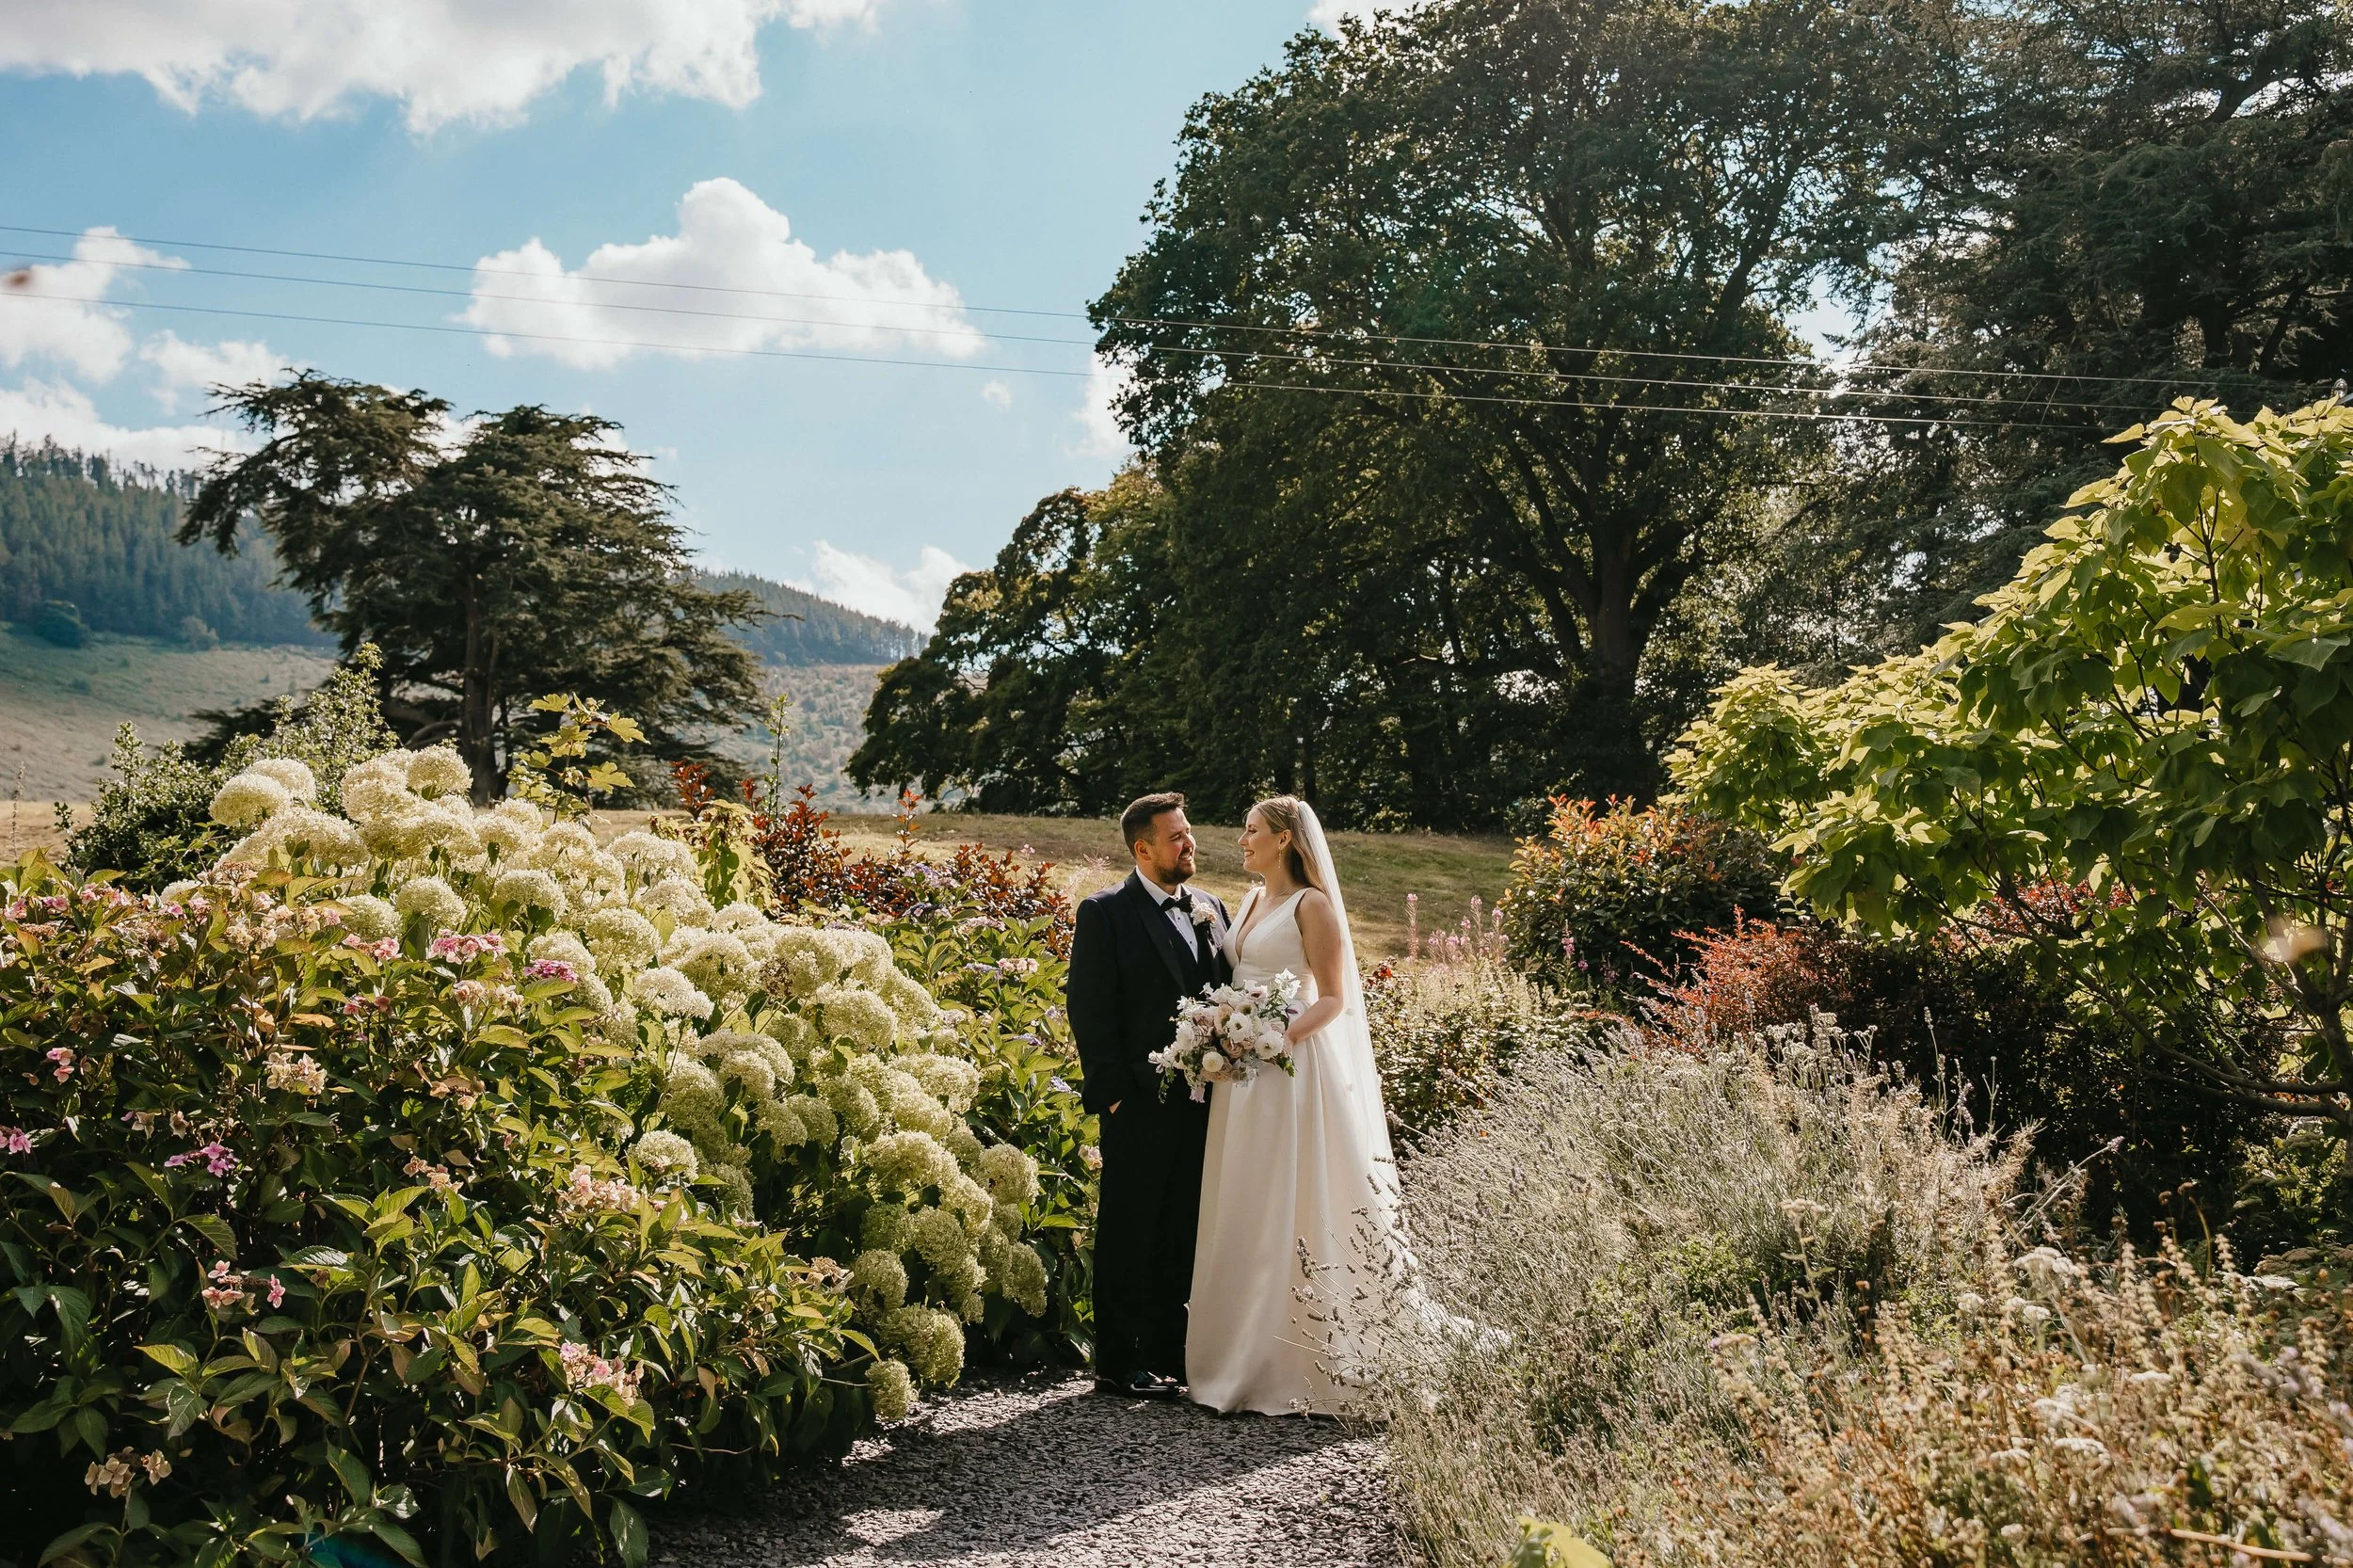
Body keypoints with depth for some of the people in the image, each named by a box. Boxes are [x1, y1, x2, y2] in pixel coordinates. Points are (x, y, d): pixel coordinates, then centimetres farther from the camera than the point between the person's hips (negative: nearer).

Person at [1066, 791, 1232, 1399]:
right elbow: (1090, 1010, -8)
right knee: (1129, 1235, 3)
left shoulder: (1211, 909, 13)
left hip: (1202, 1099, 6)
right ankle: (1119, 1364, 13)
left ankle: (1169, 1357, 23)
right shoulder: (1105, 913, -5)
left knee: (1182, 1235, 13)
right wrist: (1114, 1093, -12)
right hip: (1140, 1103, -5)